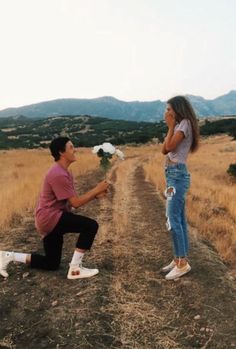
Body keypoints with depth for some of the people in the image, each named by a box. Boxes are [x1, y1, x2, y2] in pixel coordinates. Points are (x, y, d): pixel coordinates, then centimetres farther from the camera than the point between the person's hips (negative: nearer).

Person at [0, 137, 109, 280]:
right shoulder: (58, 174, -20)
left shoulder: (64, 172, 13)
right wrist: (96, 189, -14)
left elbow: (75, 199, 14)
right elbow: (76, 203, -20)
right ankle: (75, 269, -9)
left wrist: (96, 194, 2)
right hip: (50, 218, -10)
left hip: (51, 220, 10)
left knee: (52, 264, 18)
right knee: (91, 225, -18)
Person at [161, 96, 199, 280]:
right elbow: (164, 150, 14)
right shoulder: (179, 126, 21)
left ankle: (182, 262, -4)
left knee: (173, 220, -11)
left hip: (177, 175, -10)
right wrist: (171, 127, 11)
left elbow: (169, 147, -14)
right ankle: (180, 259, 18)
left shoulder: (184, 123, -7)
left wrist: (171, 127, -3)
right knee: (179, 219, 10)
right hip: (174, 175, 10)